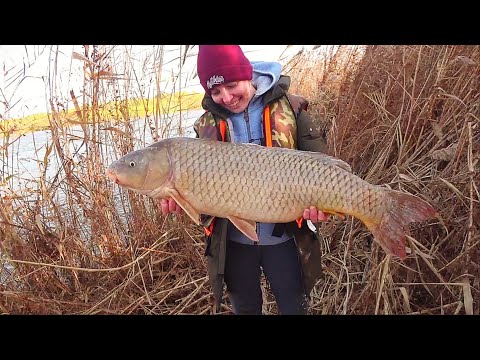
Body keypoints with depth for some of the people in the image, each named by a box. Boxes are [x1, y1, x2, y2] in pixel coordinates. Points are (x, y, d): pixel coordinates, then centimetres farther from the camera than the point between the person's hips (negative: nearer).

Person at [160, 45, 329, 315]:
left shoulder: (288, 108, -6)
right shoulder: (208, 125, 1)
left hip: (283, 237, -2)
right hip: (234, 241, 2)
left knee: (295, 307, 19)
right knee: (245, 308, 23)